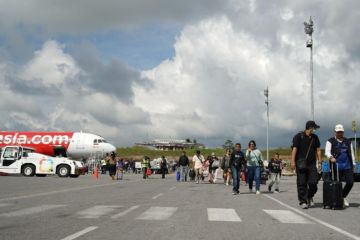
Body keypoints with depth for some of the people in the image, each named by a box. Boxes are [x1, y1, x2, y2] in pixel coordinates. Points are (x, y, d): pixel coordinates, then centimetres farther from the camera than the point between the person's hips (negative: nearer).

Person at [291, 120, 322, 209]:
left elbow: (318, 150, 15)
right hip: (301, 164, -4)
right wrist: (293, 161, -16)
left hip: (312, 164, 4)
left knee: (313, 182, -2)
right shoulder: (298, 136, -3)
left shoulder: (315, 138, 13)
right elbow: (294, 149, -8)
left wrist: (319, 162, 10)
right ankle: (303, 201, 5)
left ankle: (310, 197, 22)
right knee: (302, 183, -3)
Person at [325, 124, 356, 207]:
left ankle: (343, 196, 18)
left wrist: (353, 165, 14)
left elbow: (351, 154, 20)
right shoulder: (330, 141, 4)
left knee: (350, 182, -5)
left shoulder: (348, 142, 17)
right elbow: (327, 152, -10)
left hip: (347, 166, 3)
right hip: (336, 166, -3)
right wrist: (331, 157, -31)